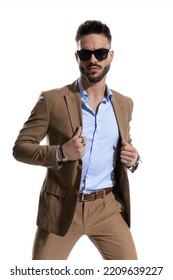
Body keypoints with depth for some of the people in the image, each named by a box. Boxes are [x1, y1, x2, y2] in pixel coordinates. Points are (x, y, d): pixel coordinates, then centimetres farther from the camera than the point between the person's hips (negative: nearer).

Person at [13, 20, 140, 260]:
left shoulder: (124, 104, 7)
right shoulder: (52, 100, -7)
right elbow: (20, 147, -5)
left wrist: (132, 159, -4)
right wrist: (60, 152, -22)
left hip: (108, 208, 3)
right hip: (62, 208, -3)